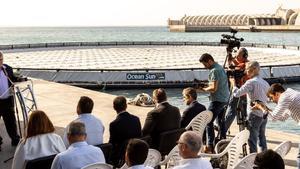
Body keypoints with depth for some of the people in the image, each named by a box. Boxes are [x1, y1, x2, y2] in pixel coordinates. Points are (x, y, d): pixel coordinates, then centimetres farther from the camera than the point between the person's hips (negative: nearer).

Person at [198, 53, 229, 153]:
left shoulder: (214, 71, -17)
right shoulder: (220, 67, 13)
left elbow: (214, 88, -23)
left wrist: (203, 89, -8)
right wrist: (208, 86, 10)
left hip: (217, 100, -10)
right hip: (225, 98, 10)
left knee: (208, 121, -9)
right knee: (221, 121, 19)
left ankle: (210, 146, -12)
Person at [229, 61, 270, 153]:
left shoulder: (251, 82, -14)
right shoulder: (265, 83, 9)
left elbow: (237, 93, -13)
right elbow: (267, 98, 16)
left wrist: (233, 83, 3)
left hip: (254, 115, -8)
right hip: (264, 115, 8)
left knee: (252, 139, -1)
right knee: (262, 137, 17)